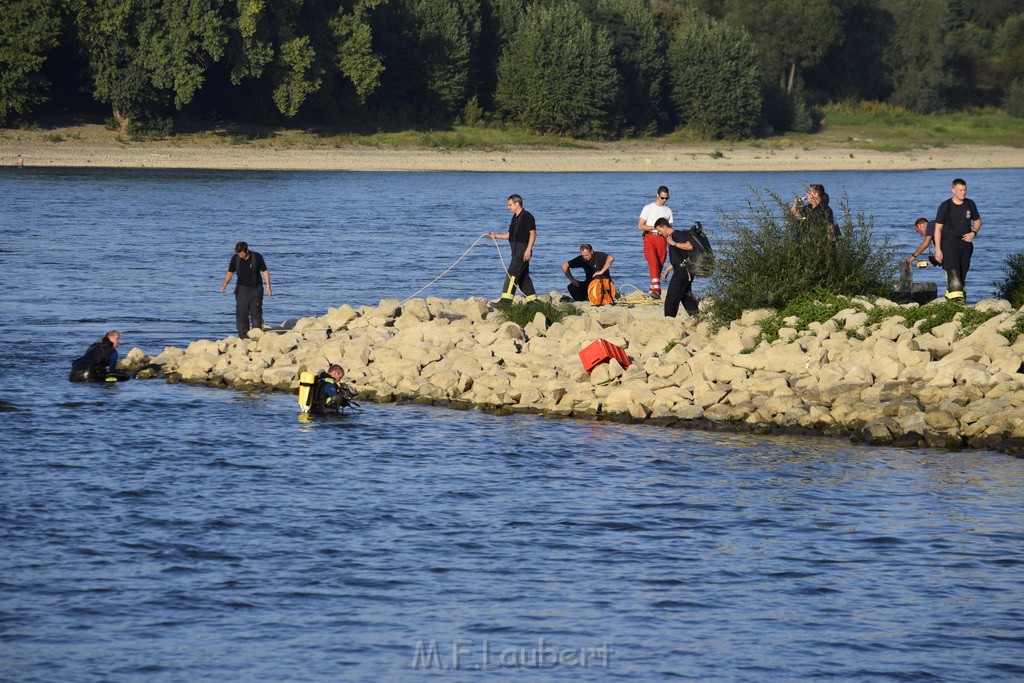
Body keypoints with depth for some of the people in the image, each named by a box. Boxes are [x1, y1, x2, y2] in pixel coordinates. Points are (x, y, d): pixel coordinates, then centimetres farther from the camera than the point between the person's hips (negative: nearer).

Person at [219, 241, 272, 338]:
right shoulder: (235, 258, -4)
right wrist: (225, 284, -9)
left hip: (255, 289, -2)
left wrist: (268, 286, -6)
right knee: (241, 313, -3)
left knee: (255, 312, -2)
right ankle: (243, 337, 1)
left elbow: (265, 271, -1)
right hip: (241, 289, 2)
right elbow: (230, 272, 6)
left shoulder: (257, 257, -10)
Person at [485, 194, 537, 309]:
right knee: (523, 275, 12)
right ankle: (532, 299, 17)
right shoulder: (515, 218, 18)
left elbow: (533, 233, -16)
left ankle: (506, 300, -17)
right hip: (517, 251, 10)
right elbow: (510, 234, 25)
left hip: (523, 250, -10)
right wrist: (496, 236, 14)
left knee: (512, 273, -14)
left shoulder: (527, 216, -10)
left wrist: (528, 250, -22)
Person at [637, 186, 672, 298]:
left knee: (660, 265, 0)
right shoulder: (648, 208, 4)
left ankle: (653, 290, 10)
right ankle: (656, 289, -31)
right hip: (649, 238, -4)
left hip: (662, 239, 4)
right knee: (653, 263, -20)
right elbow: (640, 226, -3)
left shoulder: (668, 211, 17)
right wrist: (655, 227, -13)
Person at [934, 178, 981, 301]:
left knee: (963, 273, 5)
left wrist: (973, 233, -2)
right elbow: (938, 228, -4)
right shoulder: (945, 206, -5)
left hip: (965, 242, 5)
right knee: (953, 272, -19)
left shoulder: (970, 204, 7)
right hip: (949, 241, -5)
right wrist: (938, 249, -10)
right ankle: (956, 296, -28)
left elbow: (977, 221, 21)